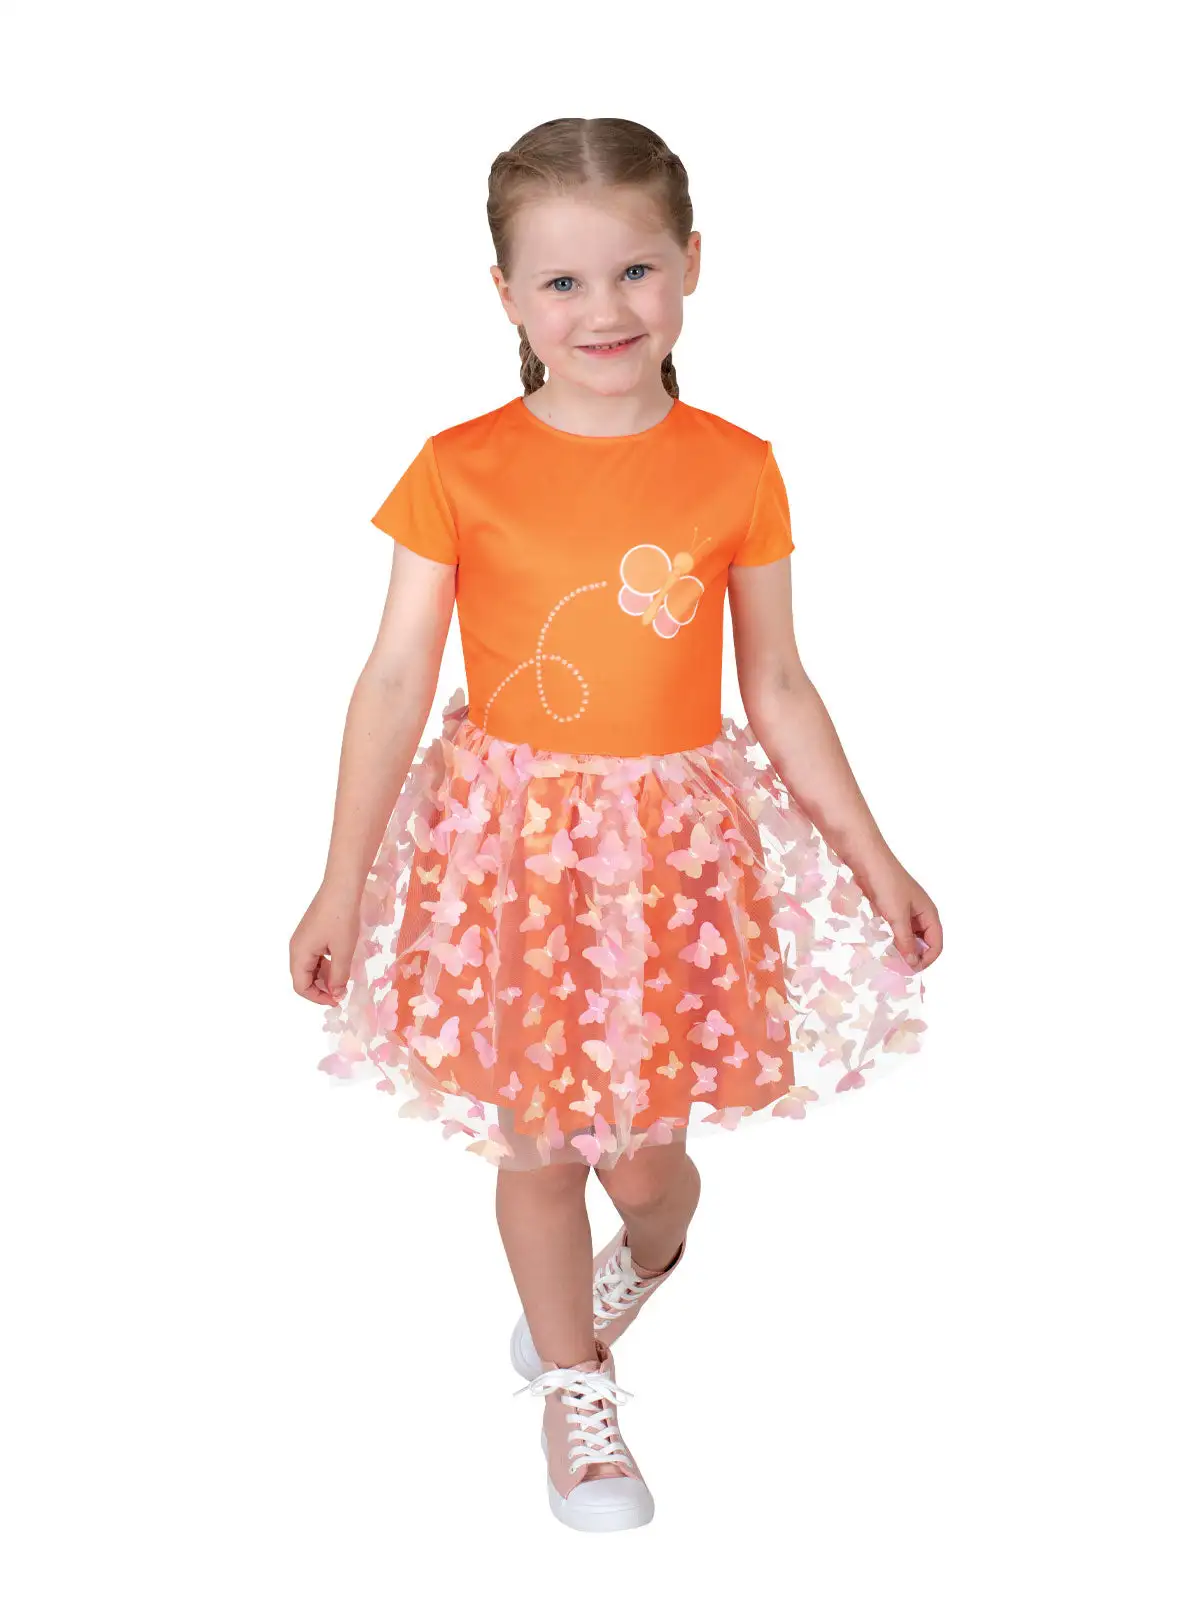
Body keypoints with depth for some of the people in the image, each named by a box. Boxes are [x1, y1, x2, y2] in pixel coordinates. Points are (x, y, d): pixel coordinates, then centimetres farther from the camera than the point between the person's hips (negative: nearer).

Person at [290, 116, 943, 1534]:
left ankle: (645, 1254, 47)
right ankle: (576, 1386, 36)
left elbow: (777, 689, 3)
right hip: (508, 843, 0)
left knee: (644, 1151, 9)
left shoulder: (735, 471, -4)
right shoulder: (461, 471, -9)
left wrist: (874, 858, 5)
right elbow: (396, 682, -5)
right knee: (534, 1145, 11)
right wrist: (340, 885, -3)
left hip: (678, 845, 1)